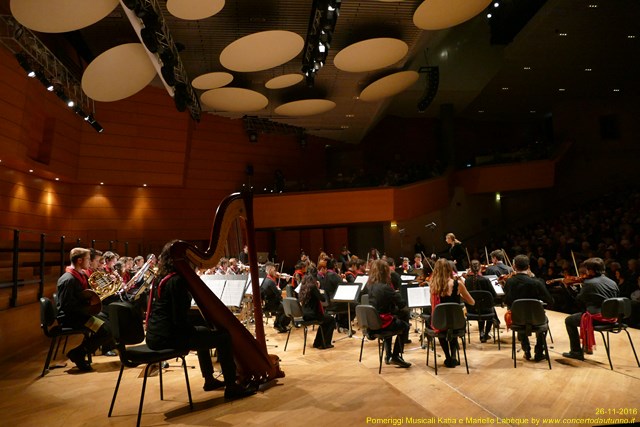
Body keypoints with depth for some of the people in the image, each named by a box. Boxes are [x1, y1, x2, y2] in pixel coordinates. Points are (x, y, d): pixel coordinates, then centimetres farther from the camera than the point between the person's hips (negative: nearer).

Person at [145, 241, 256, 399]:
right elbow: (179, 319, -21)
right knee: (224, 337, -7)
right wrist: (194, 331, -6)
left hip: (156, 335, 10)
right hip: (168, 337, -10)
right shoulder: (177, 280, -18)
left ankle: (209, 380, 38)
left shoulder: (161, 278, 11)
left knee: (202, 332, 32)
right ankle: (231, 386, 1)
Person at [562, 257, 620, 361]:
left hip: (597, 318, -8)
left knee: (569, 320, 11)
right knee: (585, 315, 35)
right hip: (611, 317, 8)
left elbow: (579, 300, -2)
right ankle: (588, 346, 41)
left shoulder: (588, 283, -13)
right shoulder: (613, 283, 5)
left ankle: (576, 352, 7)